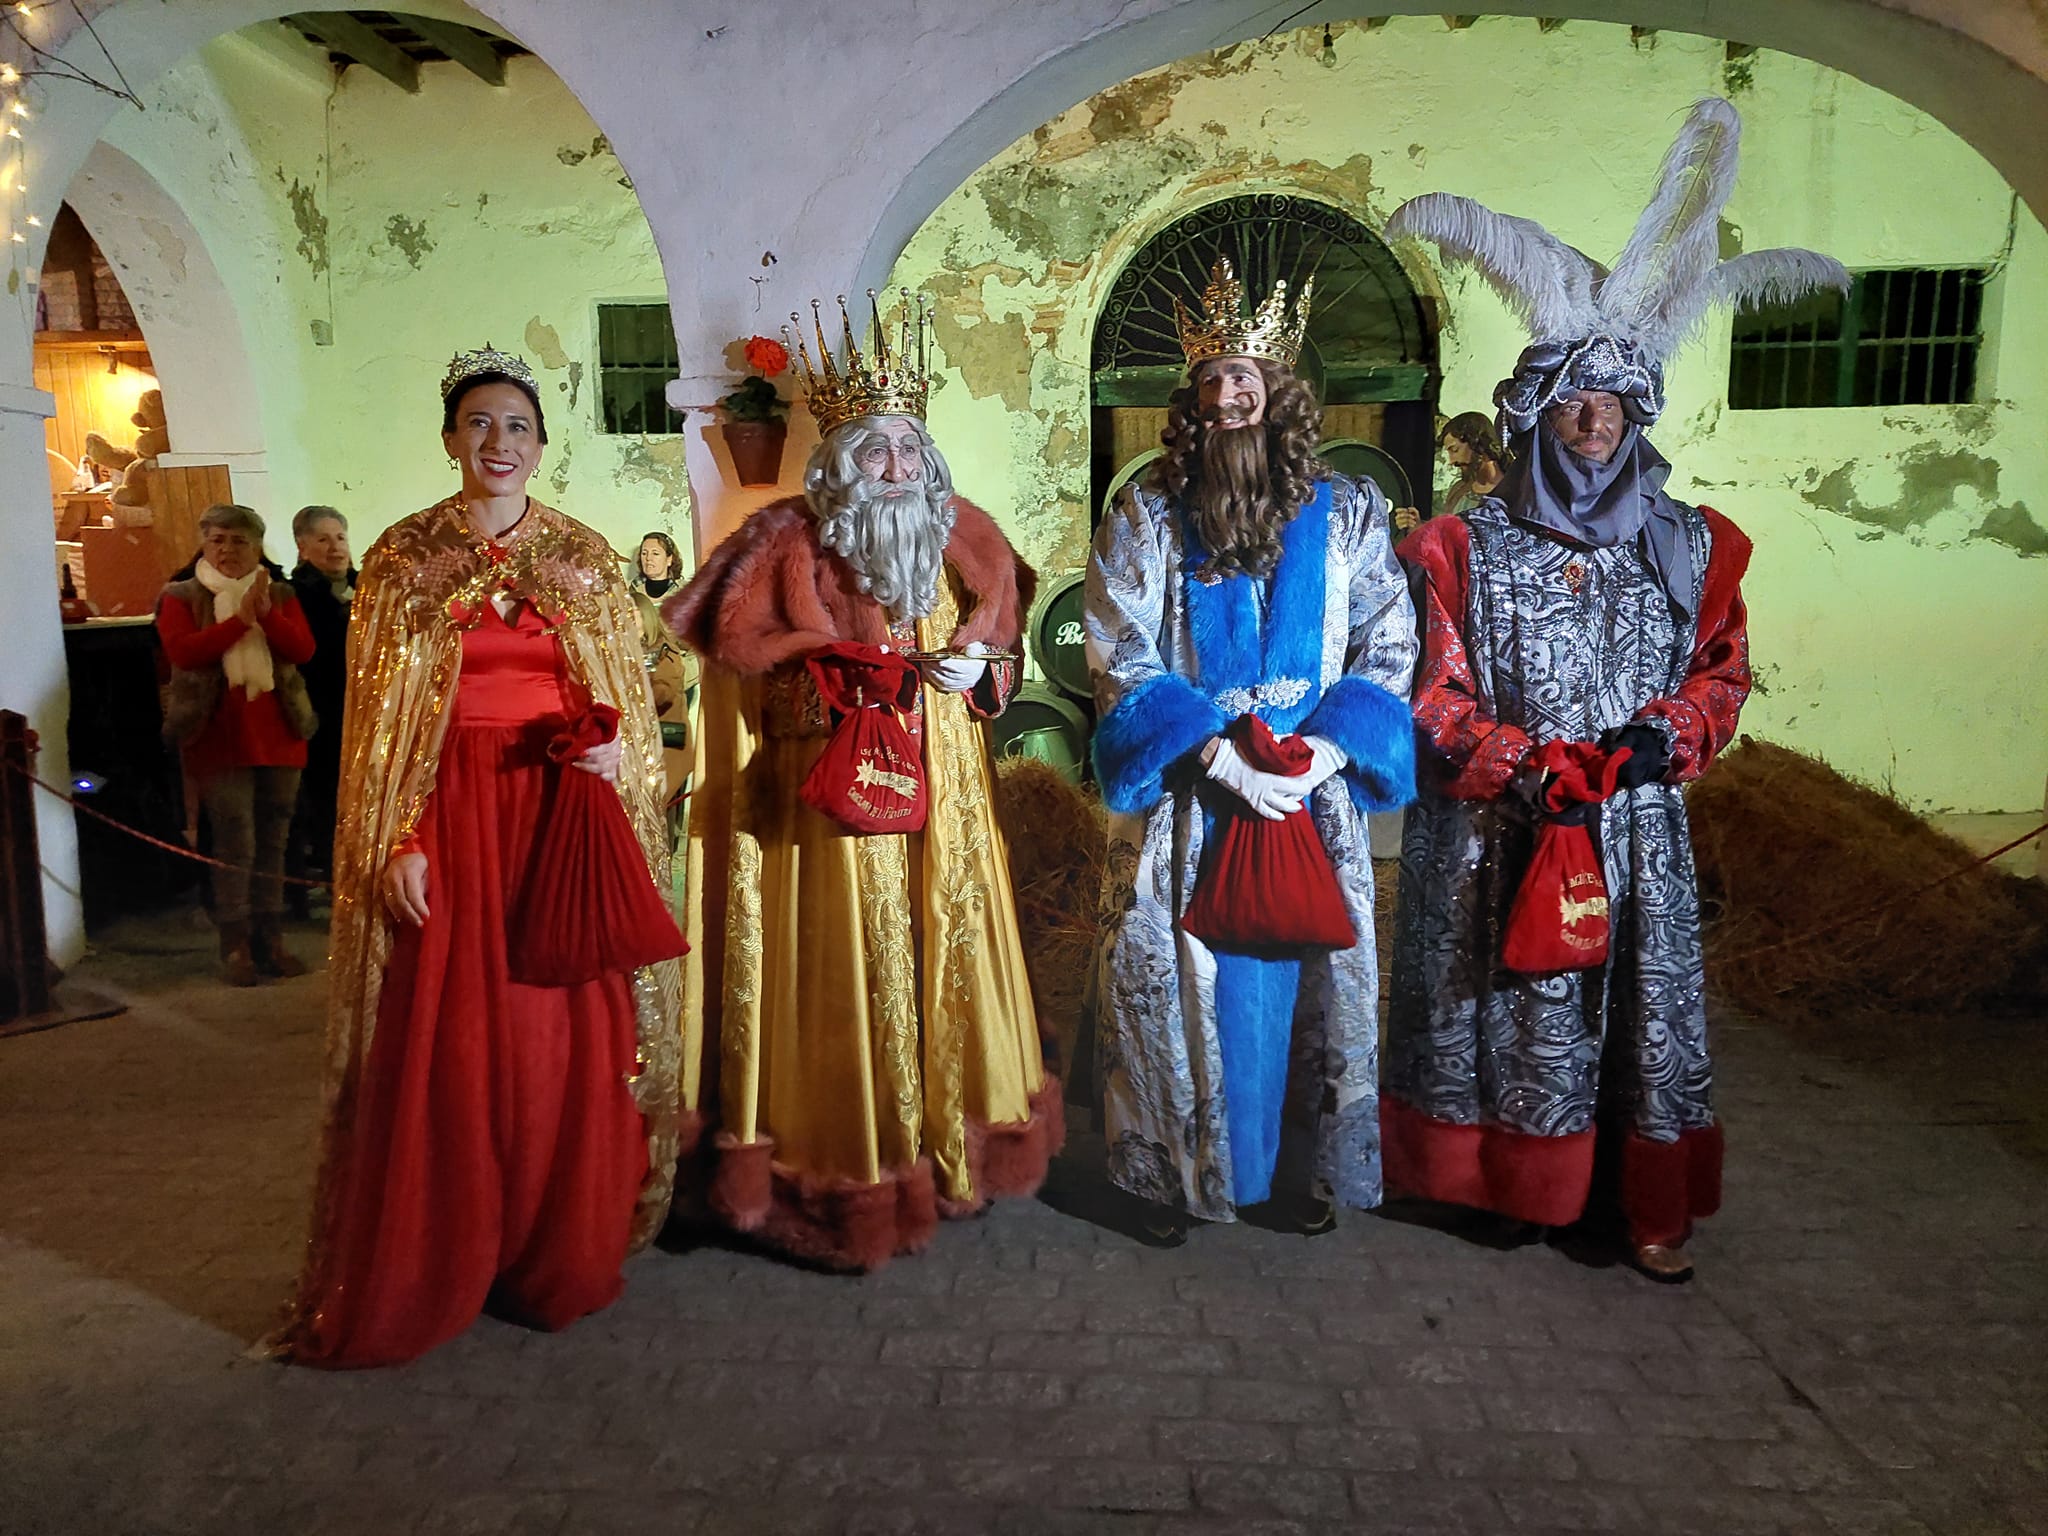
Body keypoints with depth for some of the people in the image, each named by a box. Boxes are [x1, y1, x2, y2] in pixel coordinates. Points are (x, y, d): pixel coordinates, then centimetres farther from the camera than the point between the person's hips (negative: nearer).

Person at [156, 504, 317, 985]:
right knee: (235, 844, -6)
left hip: (279, 735, 3)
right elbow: (181, 650, -12)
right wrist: (241, 618, -16)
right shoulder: (181, 597, 5)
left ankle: (271, 939, 14)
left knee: (272, 841, 7)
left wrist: (267, 613, -16)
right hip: (220, 737, -3)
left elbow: (303, 649, -3)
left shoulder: (280, 596, 12)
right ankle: (236, 945, 3)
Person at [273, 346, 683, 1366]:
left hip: (565, 815, 2)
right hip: (452, 821, -2)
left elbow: (626, 698, 13)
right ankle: (430, 1273, 16)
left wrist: (616, 753, -8)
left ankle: (556, 1258, 21)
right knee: (445, 1045, 0)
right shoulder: (403, 558, 4)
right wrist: (398, 844, -7)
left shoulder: (585, 556, 9)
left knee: (569, 1041, 4)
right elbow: (377, 716, 1)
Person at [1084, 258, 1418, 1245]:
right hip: (1182, 794, -1)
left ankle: (1302, 1163, 28)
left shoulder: (1346, 512, 4)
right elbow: (1121, 661, -7)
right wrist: (1220, 758, -17)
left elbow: (1388, 647, 3)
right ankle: (1172, 1170, 23)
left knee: (1310, 970, 9)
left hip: (1314, 791, 2)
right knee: (1179, 975, 4)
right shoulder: (1144, 518, 0)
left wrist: (1326, 748, -13)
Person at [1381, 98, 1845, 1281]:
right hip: (1504, 835, -2)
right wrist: (1529, 766, -17)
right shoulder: (1469, 547, -3)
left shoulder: (1690, 546, 6)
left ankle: (1651, 1206, 25)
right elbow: (1437, 700, -5)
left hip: (1640, 829, 3)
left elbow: (1723, 674, 10)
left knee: (1644, 1003, 8)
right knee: (1518, 1009, 6)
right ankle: (1527, 1186, 26)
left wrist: (1661, 739, -9)